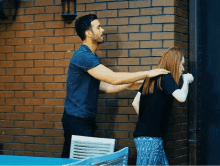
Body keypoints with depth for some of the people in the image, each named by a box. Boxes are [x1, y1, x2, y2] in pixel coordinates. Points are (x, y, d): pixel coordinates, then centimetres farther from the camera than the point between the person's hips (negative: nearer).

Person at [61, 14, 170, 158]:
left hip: (86, 119, 10)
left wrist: (129, 86, 5)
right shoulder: (83, 56, -18)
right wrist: (147, 74, -17)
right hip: (77, 119, -10)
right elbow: (114, 78, -24)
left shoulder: (92, 57, 16)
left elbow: (105, 87, 15)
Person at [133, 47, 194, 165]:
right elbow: (181, 97, -22)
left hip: (141, 133, 9)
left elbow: (135, 103, 17)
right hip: (150, 138, -9)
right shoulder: (165, 77, -9)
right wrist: (186, 80, -4)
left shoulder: (151, 78, 15)